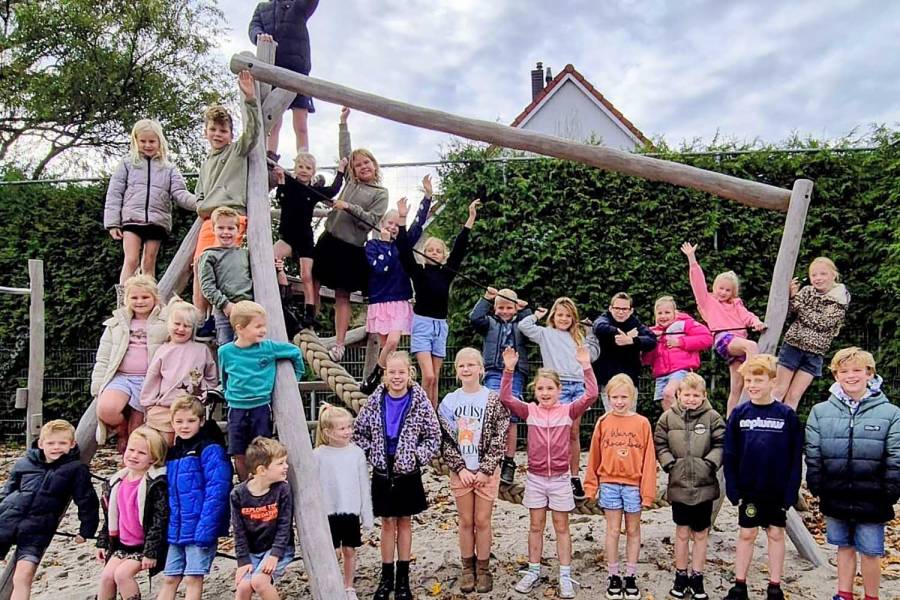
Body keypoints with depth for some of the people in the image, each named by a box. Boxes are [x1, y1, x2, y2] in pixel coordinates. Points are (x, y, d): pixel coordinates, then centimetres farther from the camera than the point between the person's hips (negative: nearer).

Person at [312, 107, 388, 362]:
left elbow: (372, 219, -9)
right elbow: (344, 152, 13)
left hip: (352, 248, -4)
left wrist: (348, 207, -16)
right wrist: (343, 122, 10)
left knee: (343, 295, 0)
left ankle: (339, 344, 2)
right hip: (330, 239, 4)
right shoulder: (351, 181, 11)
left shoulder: (381, 193, 1)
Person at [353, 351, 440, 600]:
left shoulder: (420, 403, -10)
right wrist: (370, 453, -5)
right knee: (387, 524, 11)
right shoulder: (374, 401, -5)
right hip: (382, 473, 1)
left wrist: (416, 457, -13)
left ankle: (403, 578, 25)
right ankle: (386, 578, 24)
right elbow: (359, 432, 6)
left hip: (408, 474, -1)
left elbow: (434, 438, -4)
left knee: (404, 523, 12)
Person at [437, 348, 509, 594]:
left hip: (487, 470, -2)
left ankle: (483, 569, 20)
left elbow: (499, 439, -7)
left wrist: (485, 470, -12)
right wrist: (461, 468, -8)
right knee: (466, 521, 10)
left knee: (482, 521, 5)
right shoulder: (449, 401, 0)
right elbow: (445, 440, 0)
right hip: (460, 471, 2)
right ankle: (468, 568, 24)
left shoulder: (494, 400, -6)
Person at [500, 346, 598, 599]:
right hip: (535, 478, 1)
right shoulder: (530, 411, -4)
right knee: (535, 526, 14)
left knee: (562, 528, 11)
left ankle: (565, 576, 20)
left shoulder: (568, 411, -6)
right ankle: (533, 571, 27)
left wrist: (586, 366, -27)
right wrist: (509, 369, -27)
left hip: (560, 479, -1)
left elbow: (591, 395, -18)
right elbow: (505, 398, -16)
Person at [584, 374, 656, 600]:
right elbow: (594, 456, 3)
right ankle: (613, 576, 20)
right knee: (613, 531, 8)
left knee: (633, 531, 12)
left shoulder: (642, 423, -5)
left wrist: (647, 490, -6)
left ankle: (631, 577, 24)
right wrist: (592, 485, 5)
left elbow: (648, 459, -4)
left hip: (634, 484, 0)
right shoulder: (603, 422, -1)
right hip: (609, 484, 1)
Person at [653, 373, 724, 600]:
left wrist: (710, 463, -14)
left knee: (701, 534, 11)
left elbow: (721, 444, -3)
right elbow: (659, 444, 2)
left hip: (704, 485, 0)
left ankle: (696, 577, 24)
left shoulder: (712, 417, -5)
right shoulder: (669, 417, -2)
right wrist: (669, 463, -8)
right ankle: (681, 576, 25)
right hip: (679, 484, 0)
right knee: (682, 533, 12)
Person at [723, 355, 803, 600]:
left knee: (776, 534, 11)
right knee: (746, 534, 10)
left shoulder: (787, 415, -7)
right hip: (748, 489, 1)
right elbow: (729, 455, -2)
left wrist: (791, 492, -9)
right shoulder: (739, 413, -3)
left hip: (778, 491, -1)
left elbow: (795, 458, -5)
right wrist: (733, 488, -6)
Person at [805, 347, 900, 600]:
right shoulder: (820, 412, 0)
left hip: (871, 500, -2)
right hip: (835, 498, 2)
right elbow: (813, 456, 2)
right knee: (844, 546, 17)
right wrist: (817, 488, -2)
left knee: (870, 551, 10)